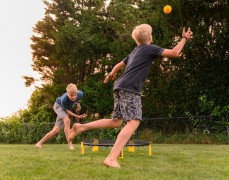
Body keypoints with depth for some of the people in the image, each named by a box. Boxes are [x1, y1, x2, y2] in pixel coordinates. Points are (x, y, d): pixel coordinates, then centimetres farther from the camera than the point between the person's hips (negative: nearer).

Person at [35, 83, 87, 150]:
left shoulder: (80, 94, -31)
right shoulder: (64, 99, -41)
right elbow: (66, 110, -25)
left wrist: (78, 103, -3)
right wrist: (78, 116, -29)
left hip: (69, 108, 4)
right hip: (59, 106, -4)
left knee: (56, 130, -2)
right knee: (67, 120, -34)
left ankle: (40, 143, 9)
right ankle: (70, 144, -28)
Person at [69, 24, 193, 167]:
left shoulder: (135, 51, 27)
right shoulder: (150, 48, 3)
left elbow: (119, 65, 39)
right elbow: (174, 53, -4)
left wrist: (111, 75, 58)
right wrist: (184, 38, 12)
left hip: (120, 87, 9)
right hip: (130, 89, -9)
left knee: (116, 122, 15)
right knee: (133, 122, -16)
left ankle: (82, 127, 9)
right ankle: (111, 158, -26)